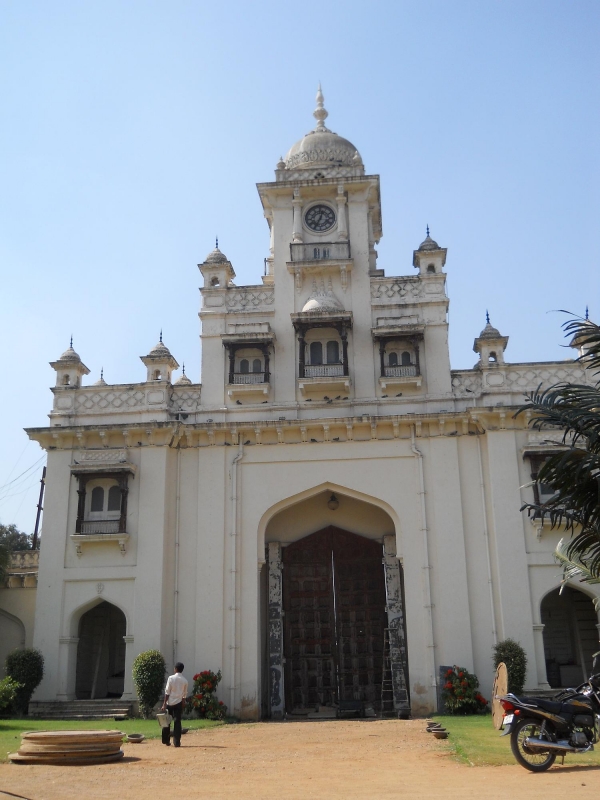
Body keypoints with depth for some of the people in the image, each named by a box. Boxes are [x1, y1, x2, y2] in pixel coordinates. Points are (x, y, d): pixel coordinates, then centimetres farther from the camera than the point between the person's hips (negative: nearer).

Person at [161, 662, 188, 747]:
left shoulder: (171, 678, -7)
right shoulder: (185, 681, 2)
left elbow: (167, 692, -8)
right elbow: (184, 694, 6)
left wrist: (164, 704, -6)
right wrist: (183, 703, 17)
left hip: (170, 702, -2)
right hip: (178, 703, 2)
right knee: (177, 722, 3)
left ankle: (166, 740, 20)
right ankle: (177, 742, -2)